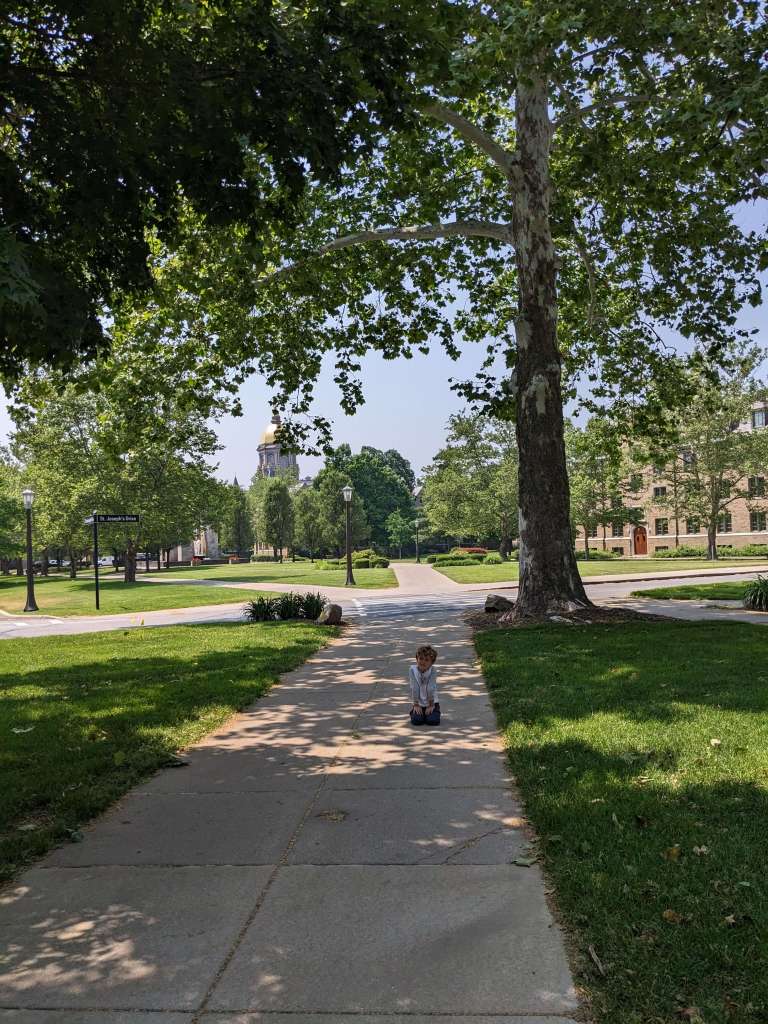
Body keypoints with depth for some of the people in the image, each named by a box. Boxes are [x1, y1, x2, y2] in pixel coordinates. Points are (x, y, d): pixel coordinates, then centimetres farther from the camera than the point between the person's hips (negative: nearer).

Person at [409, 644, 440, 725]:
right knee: (416, 720, -19)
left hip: (431, 702, 0)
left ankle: (429, 712, 16)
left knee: (433, 721, -20)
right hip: (418, 703, 1)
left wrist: (431, 705, -14)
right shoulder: (412, 669, -13)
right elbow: (414, 688, -14)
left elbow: (431, 688, -16)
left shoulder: (433, 670, -15)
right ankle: (416, 712, 16)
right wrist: (416, 705, -13)